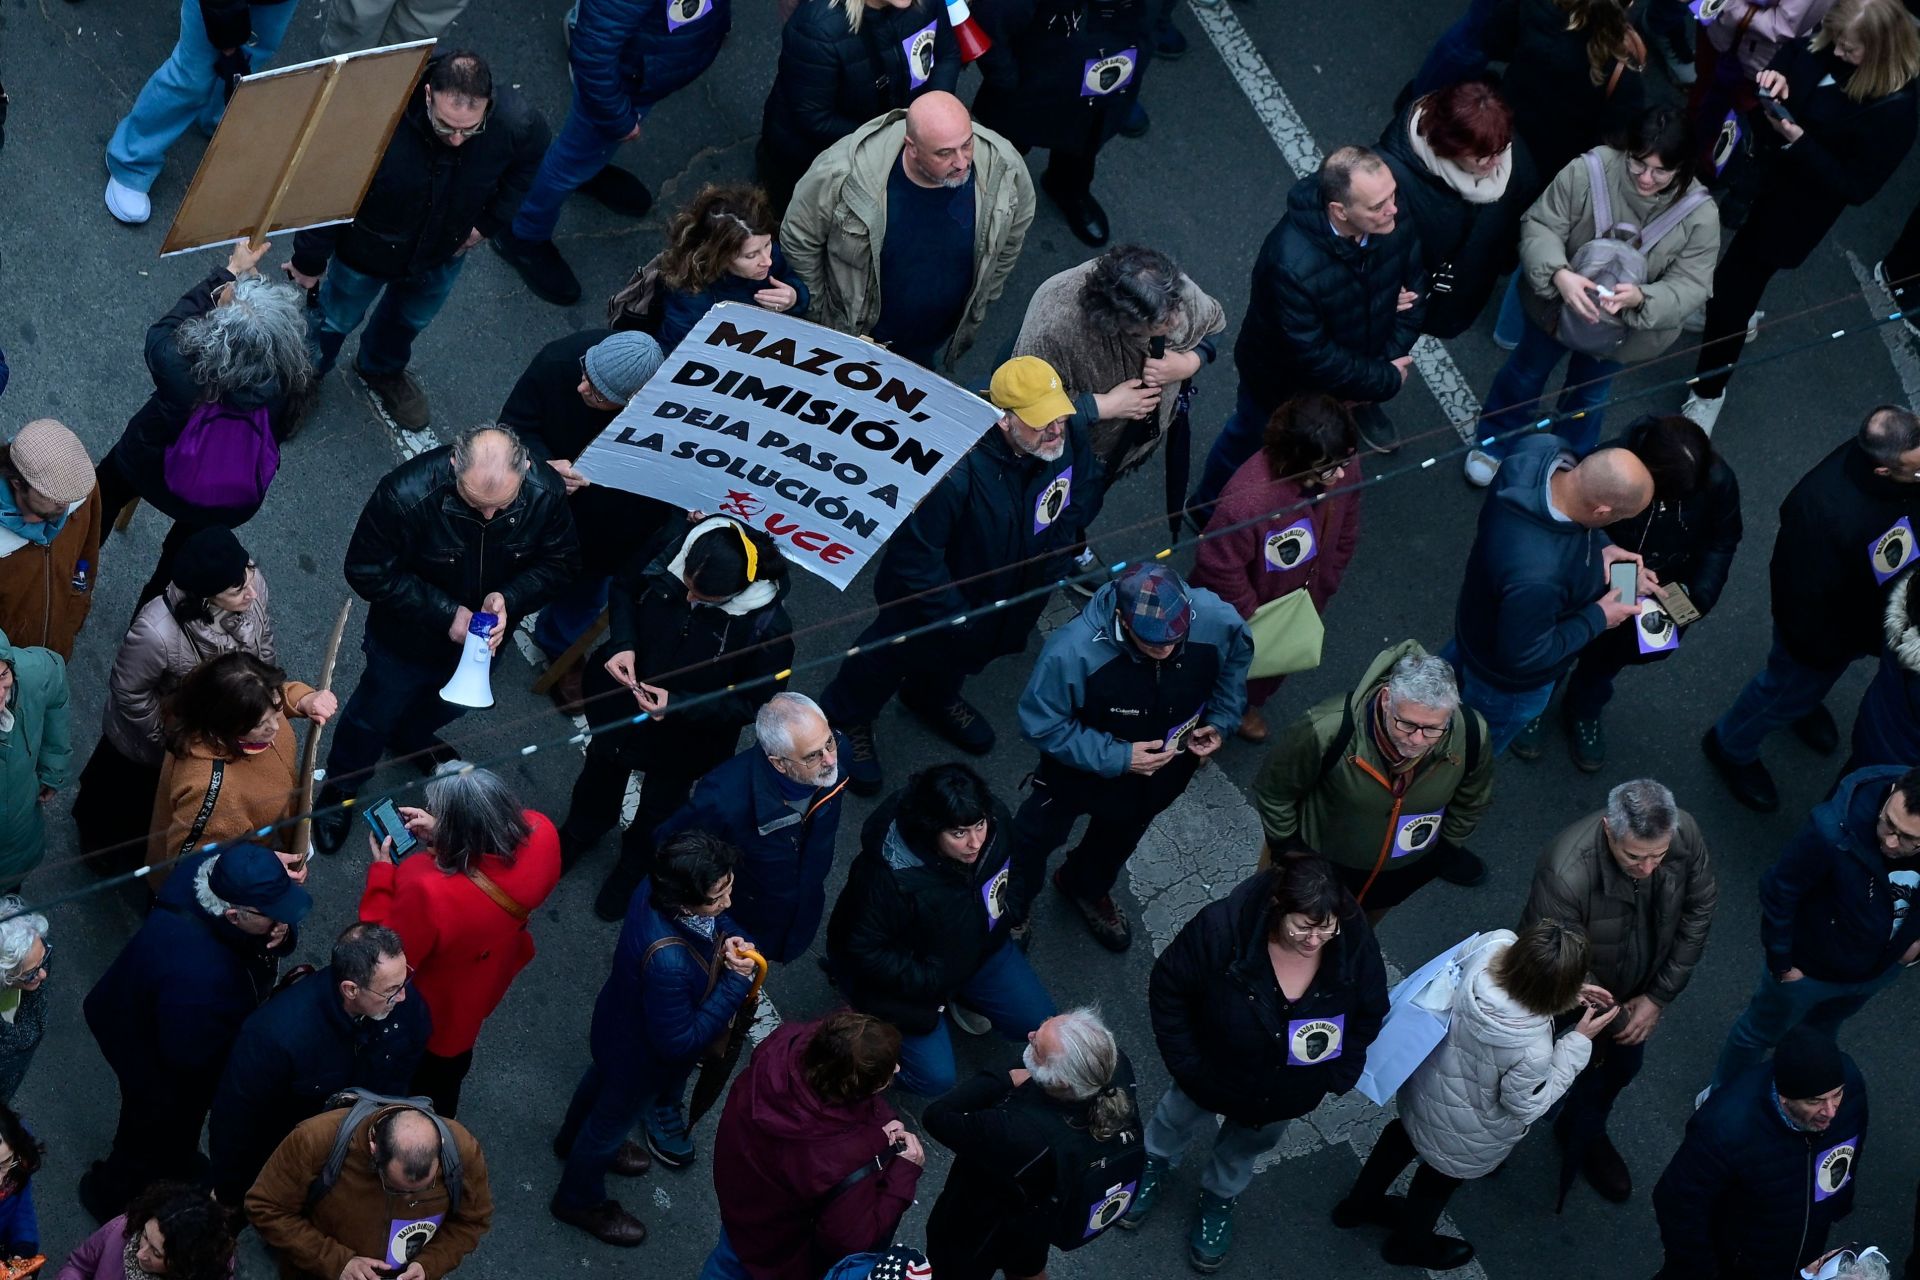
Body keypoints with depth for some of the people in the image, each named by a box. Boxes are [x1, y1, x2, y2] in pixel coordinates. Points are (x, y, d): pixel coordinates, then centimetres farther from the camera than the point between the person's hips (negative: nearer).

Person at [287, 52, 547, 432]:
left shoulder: (516, 124, -35)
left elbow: (528, 161, -5)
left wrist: (489, 221, -5)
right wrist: (310, 260, -14)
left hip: (443, 255, 3)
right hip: (367, 248, -3)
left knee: (413, 317, 33)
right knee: (336, 319, 26)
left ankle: (383, 369, 65)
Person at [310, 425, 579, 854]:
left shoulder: (546, 493, -31)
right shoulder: (406, 495, -40)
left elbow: (559, 562, -13)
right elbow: (367, 572, -27)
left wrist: (509, 599, -32)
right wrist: (444, 614, -32)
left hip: (481, 637, 4)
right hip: (407, 637, -4)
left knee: (445, 705, 33)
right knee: (377, 711, 22)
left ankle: (413, 740, 67)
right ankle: (340, 787, 51)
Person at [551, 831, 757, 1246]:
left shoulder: (659, 887, -27)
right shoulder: (668, 962, -50)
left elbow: (717, 918, -1)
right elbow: (679, 1042, -35)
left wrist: (730, 939, -22)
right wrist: (735, 983, -34)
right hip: (641, 1059, -7)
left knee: (604, 1079, 37)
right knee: (614, 1118, 24)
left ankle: (574, 1140, 70)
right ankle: (581, 1201, 54)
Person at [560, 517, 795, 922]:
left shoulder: (767, 627, -39)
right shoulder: (667, 554, -31)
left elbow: (751, 703, -24)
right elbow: (624, 588, -7)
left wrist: (677, 705, -33)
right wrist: (622, 643, -25)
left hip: (688, 736, -3)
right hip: (621, 701, 3)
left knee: (661, 803, 28)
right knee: (602, 769, 34)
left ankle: (632, 871, 61)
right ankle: (580, 835, 68)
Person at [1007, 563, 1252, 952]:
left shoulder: (1216, 620, -34)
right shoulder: (1073, 652, -44)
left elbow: (1236, 657, -7)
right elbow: (1042, 725, -27)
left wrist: (1221, 722, -14)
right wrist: (1116, 758, -32)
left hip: (1164, 769, 3)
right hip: (1083, 770, -3)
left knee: (1123, 832, 33)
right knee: (1039, 834, 25)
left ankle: (1087, 889, 65)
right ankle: (1013, 908, 56)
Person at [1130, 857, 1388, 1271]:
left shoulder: (1356, 946, -33)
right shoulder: (1222, 929, -40)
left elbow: (1369, 1015, -10)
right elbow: (1168, 988, -22)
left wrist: (1337, 1076, -11)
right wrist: (1186, 1064, -19)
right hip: (1214, 1076, -2)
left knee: (1253, 1142, 32)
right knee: (1183, 1115, 32)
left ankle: (1219, 1198, 64)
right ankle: (1156, 1163, 67)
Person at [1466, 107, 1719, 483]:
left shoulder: (1700, 215, -30)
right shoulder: (1587, 172, -33)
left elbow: (1689, 286, -27)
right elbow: (1540, 226, -26)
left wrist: (1640, 297, -48)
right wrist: (1559, 275, -47)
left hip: (1622, 329, 0)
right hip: (1558, 304, 0)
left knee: (1589, 396, 28)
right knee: (1527, 373, 27)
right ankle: (1494, 444, 55)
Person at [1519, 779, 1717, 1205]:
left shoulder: (1685, 835, -29)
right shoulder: (1565, 874, -45)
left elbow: (1698, 912, -11)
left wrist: (1659, 998, -9)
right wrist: (1613, 1018, -19)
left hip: (1639, 991, 6)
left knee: (1621, 1067, 30)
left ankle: (1585, 1136, 61)